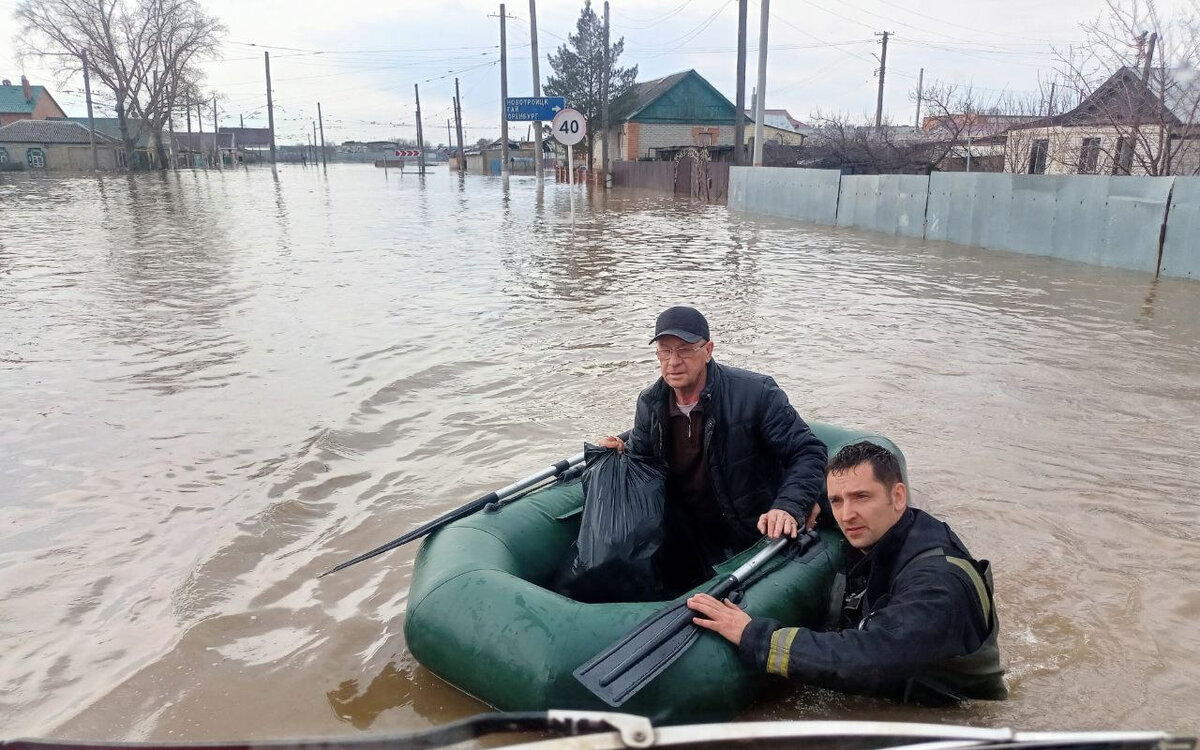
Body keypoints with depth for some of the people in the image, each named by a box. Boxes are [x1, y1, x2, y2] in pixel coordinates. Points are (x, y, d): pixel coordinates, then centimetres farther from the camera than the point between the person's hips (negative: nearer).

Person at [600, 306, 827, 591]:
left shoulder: (755, 393, -20)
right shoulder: (649, 404, -4)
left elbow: (808, 452, -17)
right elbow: (640, 454, 12)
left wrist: (789, 506, -33)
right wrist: (621, 454, -12)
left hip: (757, 540, -3)